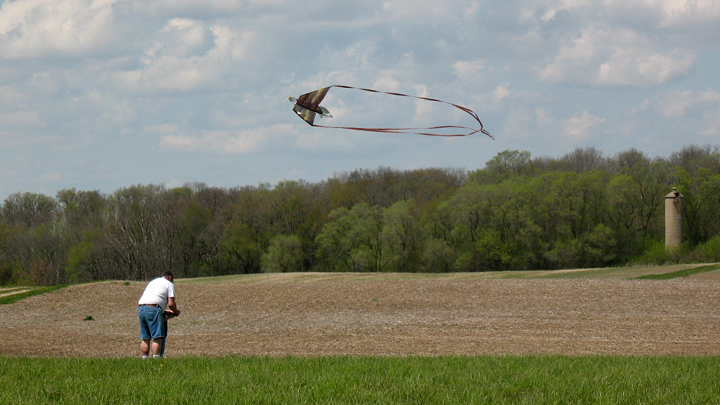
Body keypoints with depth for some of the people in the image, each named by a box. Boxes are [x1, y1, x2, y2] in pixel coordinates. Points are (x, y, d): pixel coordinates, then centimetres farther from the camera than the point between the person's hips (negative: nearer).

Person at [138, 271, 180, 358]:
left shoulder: (152, 282, 32)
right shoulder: (169, 284, 10)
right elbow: (171, 303, 0)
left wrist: (163, 311, 33)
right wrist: (176, 312, 19)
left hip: (141, 308, 7)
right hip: (153, 309, -7)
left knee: (145, 338, 9)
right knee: (157, 337, -8)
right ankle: (156, 359, -15)